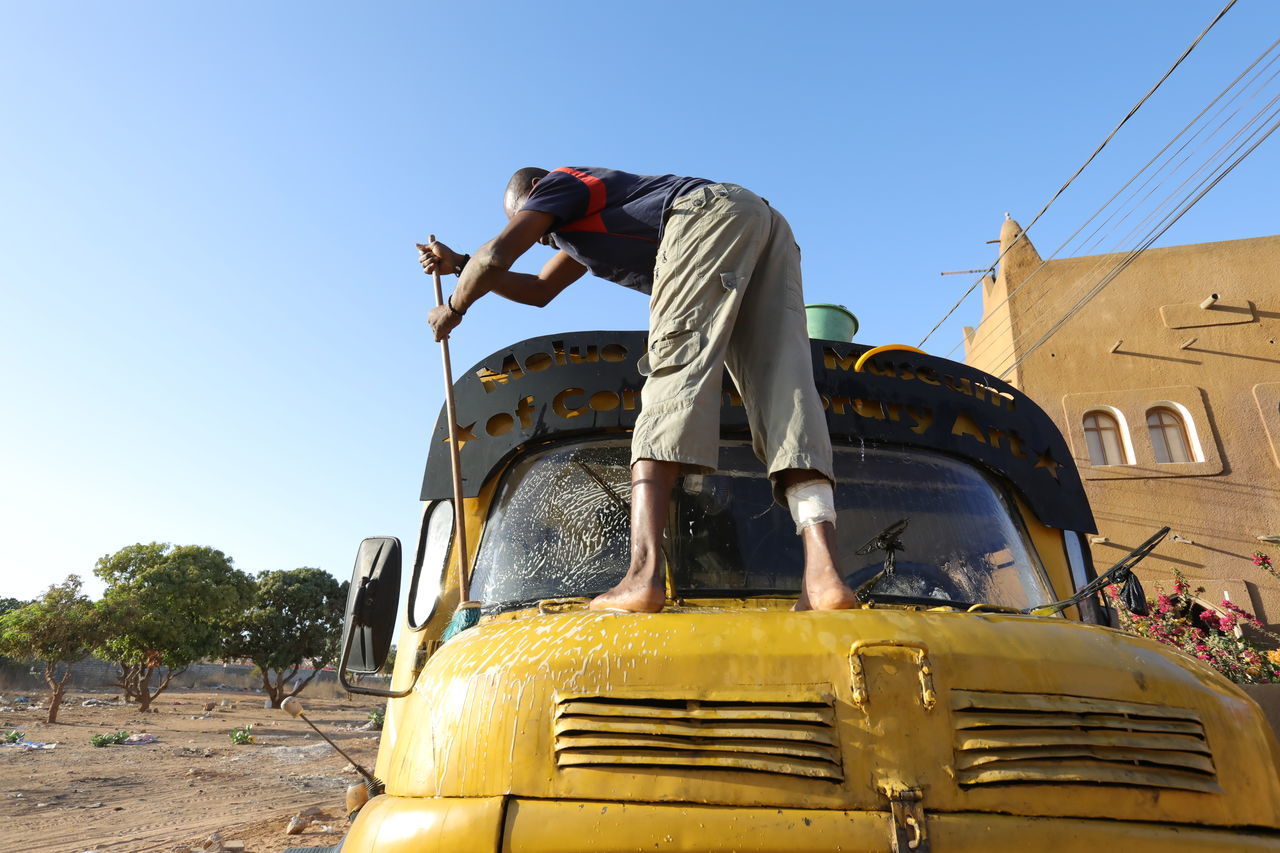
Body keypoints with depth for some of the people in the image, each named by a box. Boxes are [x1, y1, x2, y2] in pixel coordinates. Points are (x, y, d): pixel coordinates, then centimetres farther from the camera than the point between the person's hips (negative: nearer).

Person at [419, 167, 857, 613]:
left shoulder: (557, 184, 16)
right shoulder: (586, 225, 41)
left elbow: (496, 257, 2)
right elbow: (539, 291, 48)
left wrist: (453, 307, 20)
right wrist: (458, 264, 48)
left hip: (713, 211, -8)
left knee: (676, 367, -20)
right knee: (781, 383, -11)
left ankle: (645, 573, -32)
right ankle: (822, 572, -26)